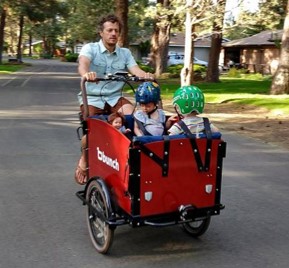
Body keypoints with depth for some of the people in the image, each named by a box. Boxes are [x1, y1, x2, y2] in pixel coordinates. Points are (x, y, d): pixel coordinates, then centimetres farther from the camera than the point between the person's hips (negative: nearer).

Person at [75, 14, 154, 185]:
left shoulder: (125, 53, 7)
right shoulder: (90, 48, -4)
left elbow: (136, 70, -8)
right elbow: (83, 63, -26)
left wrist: (146, 75, -33)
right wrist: (86, 73, -51)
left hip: (115, 97, 3)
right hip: (92, 97, -2)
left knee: (133, 116, -26)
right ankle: (84, 161, 12)